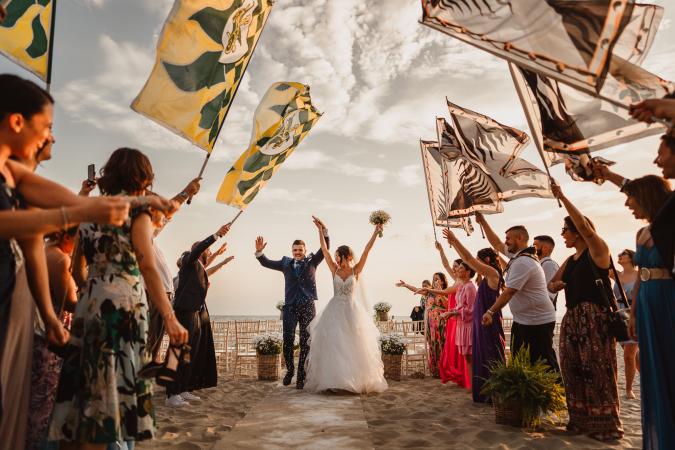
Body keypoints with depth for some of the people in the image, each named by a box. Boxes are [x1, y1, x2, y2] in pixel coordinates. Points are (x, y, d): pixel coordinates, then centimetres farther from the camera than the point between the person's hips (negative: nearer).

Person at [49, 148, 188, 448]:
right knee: (108, 390, -2)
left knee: (83, 385, 12)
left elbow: (78, 269, 21)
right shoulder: (136, 210, -4)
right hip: (123, 305, -6)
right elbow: (147, 267, -16)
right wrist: (170, 318, -20)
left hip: (88, 305, 7)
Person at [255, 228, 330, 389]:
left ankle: (301, 375, 11)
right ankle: (290, 370, 22)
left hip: (308, 306, -1)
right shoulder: (286, 262, 13)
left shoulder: (312, 261, 10)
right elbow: (266, 263, 10)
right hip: (290, 306, 1)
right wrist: (259, 251, -8)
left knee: (306, 342, 2)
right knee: (287, 341, 0)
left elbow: (326, 248, -1)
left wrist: (324, 231, -16)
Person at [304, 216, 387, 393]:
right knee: (333, 346, 1)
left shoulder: (356, 270, -2)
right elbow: (324, 250, -3)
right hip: (335, 311, 1)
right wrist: (321, 231, -7)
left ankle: (357, 381, 12)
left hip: (352, 312, -1)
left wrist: (375, 233, -15)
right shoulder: (334, 269, 1)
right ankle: (332, 380, 9)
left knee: (354, 346, 3)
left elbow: (366, 251, -9)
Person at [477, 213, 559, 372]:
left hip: (537, 322, -10)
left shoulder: (522, 262, -20)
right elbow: (496, 244, 20)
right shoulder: (518, 254, 9)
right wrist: (482, 222, 17)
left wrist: (490, 312, -18)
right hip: (523, 320, 10)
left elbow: (508, 292, -23)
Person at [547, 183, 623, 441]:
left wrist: (562, 197, -17)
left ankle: (605, 426, 8)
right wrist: (556, 285, -4)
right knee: (574, 371, 8)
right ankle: (582, 421, 19)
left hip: (595, 318, -8)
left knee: (598, 371, -3)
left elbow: (584, 225, -20)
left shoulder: (598, 251, -4)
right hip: (572, 319, 8)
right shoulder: (570, 261, 17)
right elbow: (551, 285, 21)